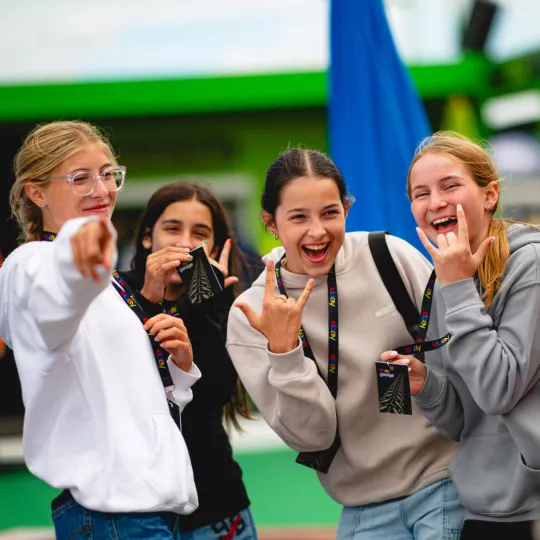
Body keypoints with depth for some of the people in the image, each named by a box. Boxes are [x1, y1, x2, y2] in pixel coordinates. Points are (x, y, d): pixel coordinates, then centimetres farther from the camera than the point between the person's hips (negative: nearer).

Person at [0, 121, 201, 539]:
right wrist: (77, 252, -54)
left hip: (154, 499, 9)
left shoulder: (101, 277, 20)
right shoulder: (34, 264, -6)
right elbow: (55, 298, -33)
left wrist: (179, 363, 5)